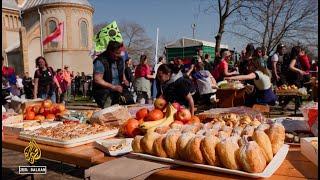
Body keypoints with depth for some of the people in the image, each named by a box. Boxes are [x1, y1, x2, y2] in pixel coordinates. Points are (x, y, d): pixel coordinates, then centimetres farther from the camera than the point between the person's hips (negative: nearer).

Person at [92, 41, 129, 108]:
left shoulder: (120, 60, 8)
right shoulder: (100, 61, -15)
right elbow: (97, 80, -19)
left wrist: (124, 80, 2)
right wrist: (113, 87, -24)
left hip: (116, 93, 6)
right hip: (104, 94, -6)